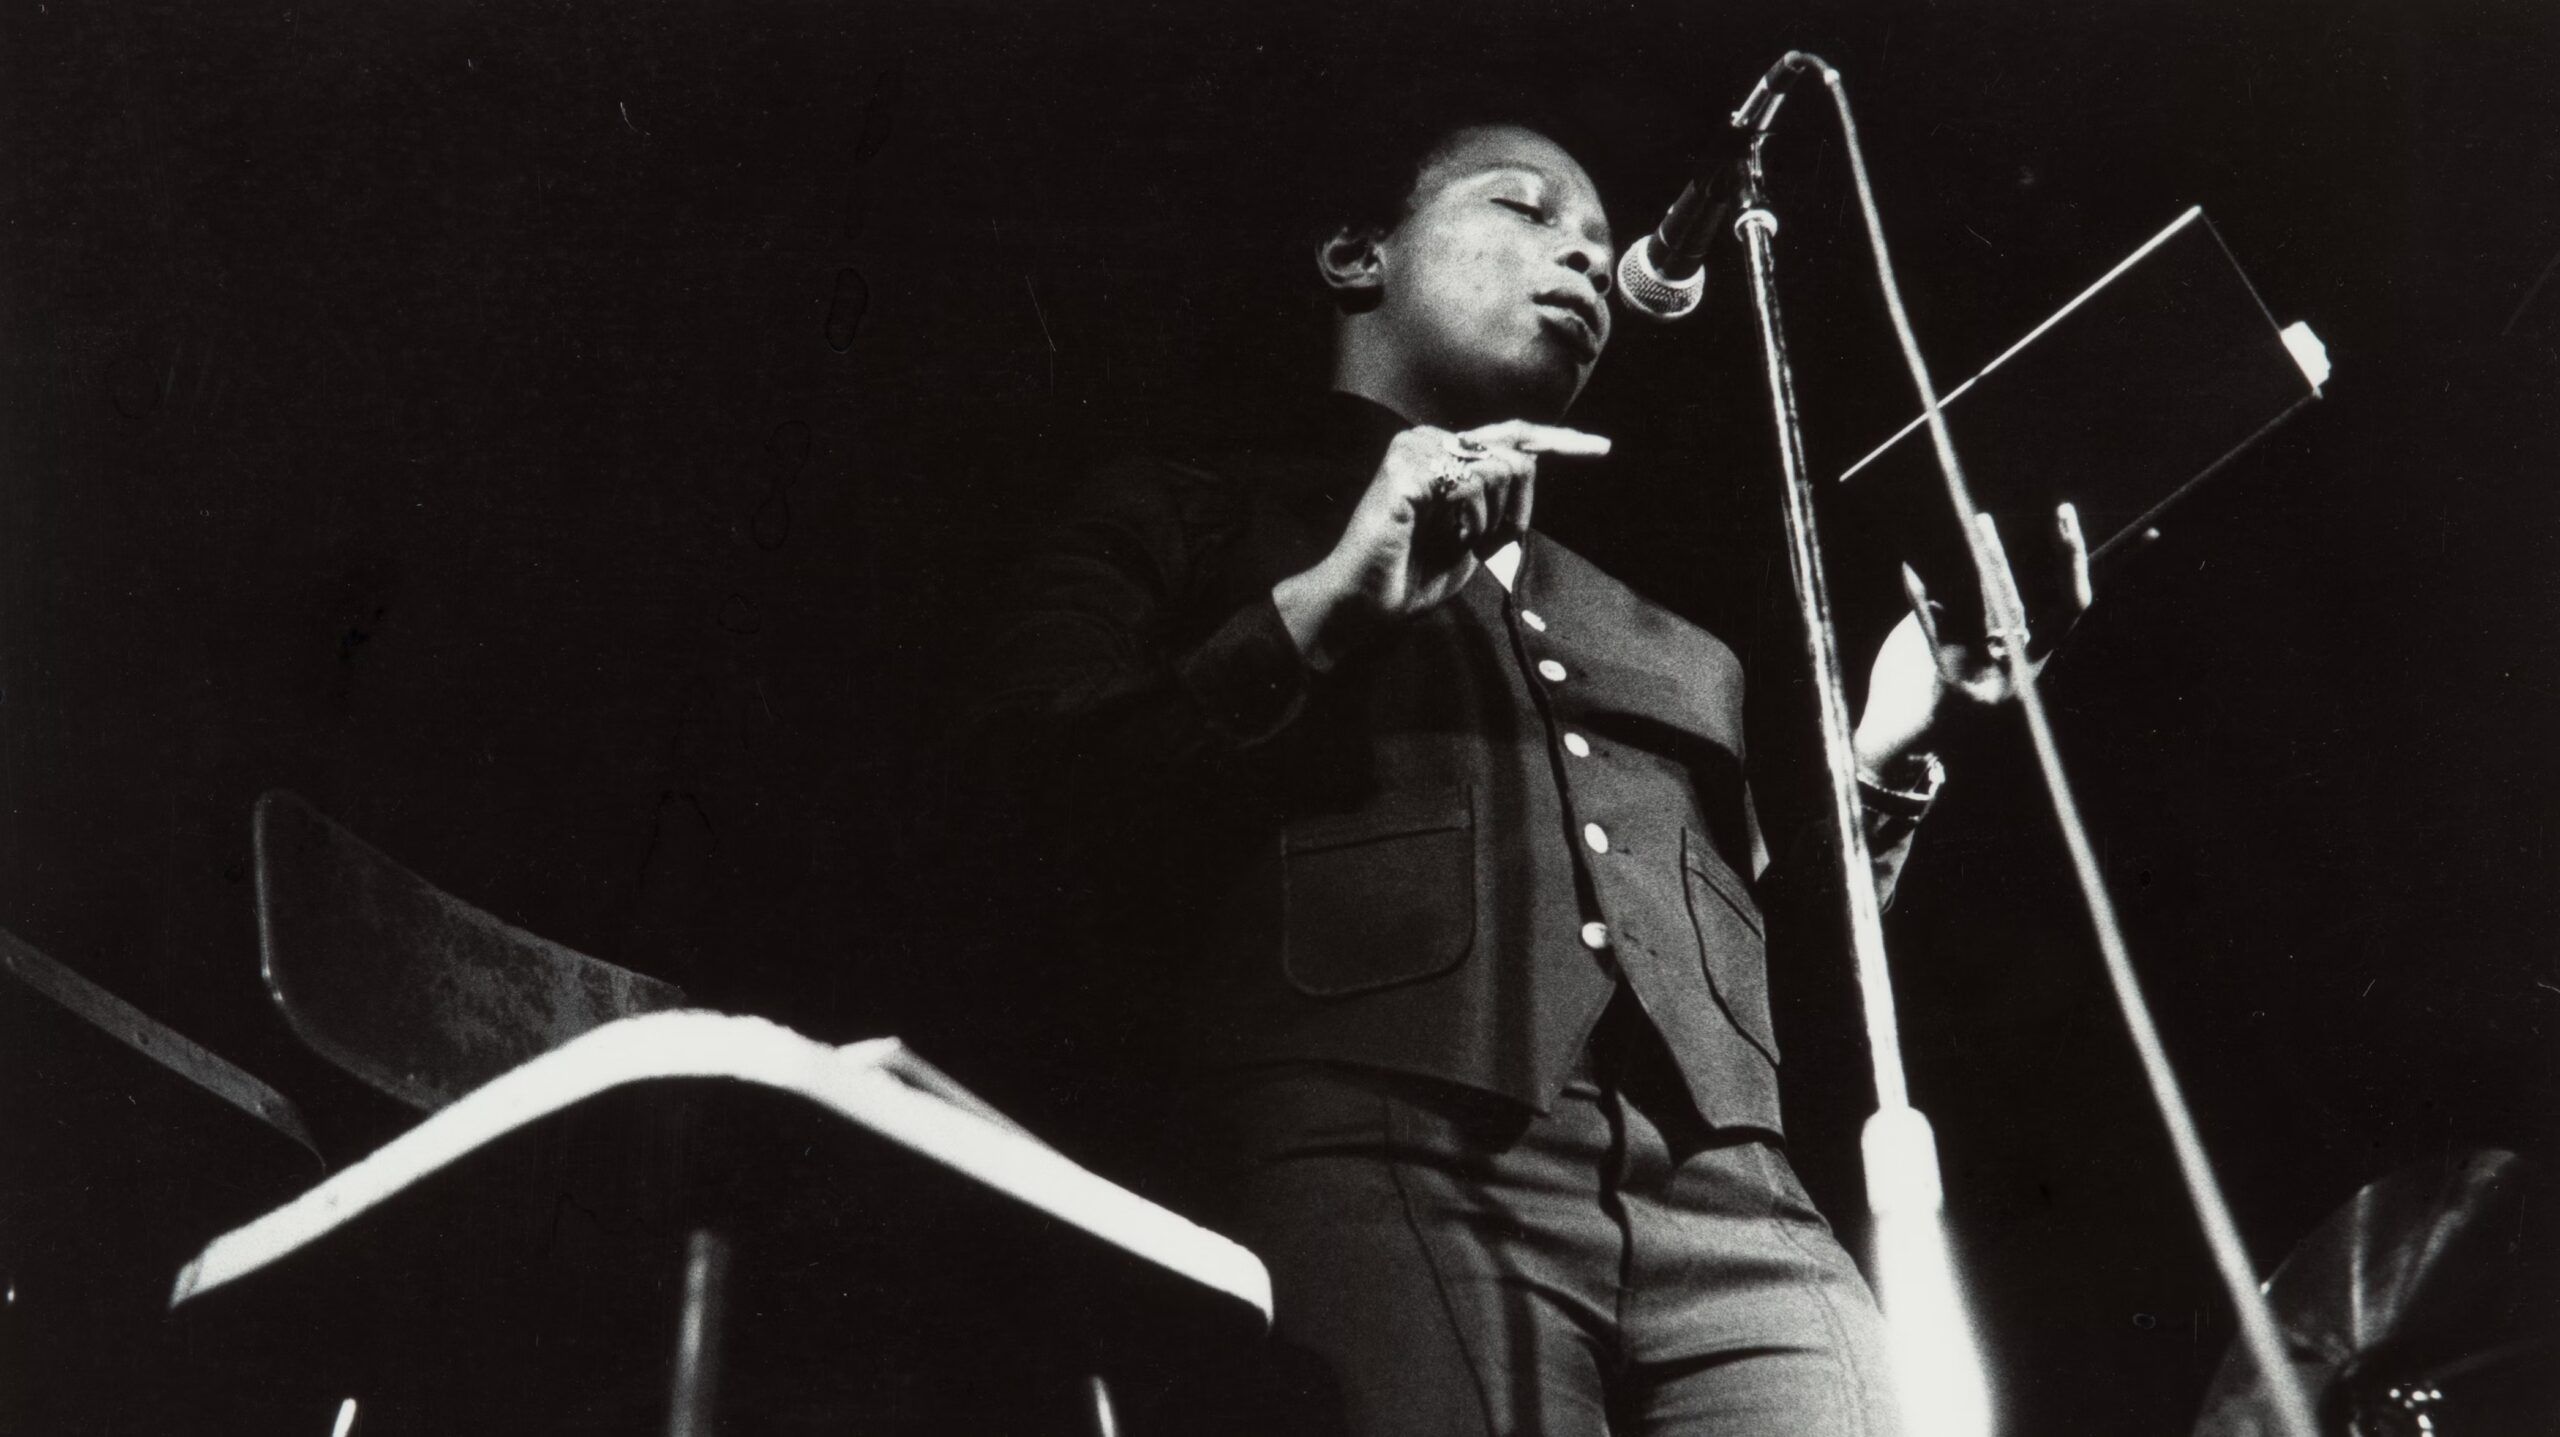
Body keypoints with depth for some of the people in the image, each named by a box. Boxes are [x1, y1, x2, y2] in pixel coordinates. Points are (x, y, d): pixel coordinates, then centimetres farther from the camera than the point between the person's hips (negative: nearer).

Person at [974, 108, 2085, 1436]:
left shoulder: (1655, 631, 30)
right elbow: (1046, 782, 2)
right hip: (1385, 1172, -3)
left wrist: (1880, 761, 14)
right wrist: (1320, 609, -5)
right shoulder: (1189, 516, 19)